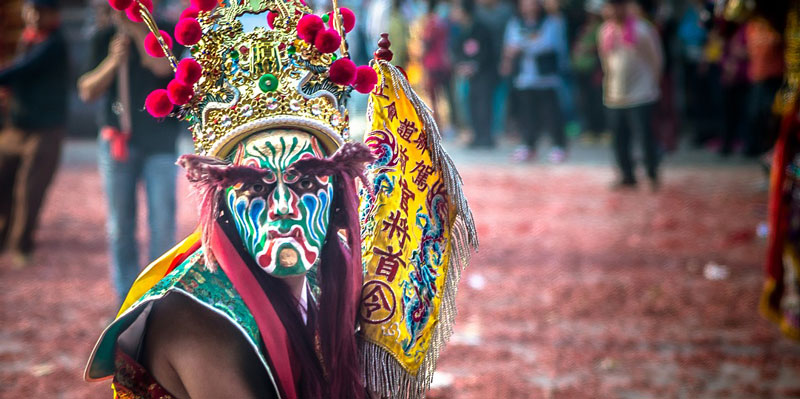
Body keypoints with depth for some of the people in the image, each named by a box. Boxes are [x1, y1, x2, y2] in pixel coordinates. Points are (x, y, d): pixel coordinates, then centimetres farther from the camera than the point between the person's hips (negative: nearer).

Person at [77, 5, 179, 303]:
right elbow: (87, 92, 1)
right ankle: (126, 299, 15)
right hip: (117, 141, 2)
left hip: (159, 143, -2)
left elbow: (162, 66, -23)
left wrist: (137, 28, -20)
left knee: (163, 223, -7)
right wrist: (112, 62, -15)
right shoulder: (104, 38, 3)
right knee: (120, 225, 6)